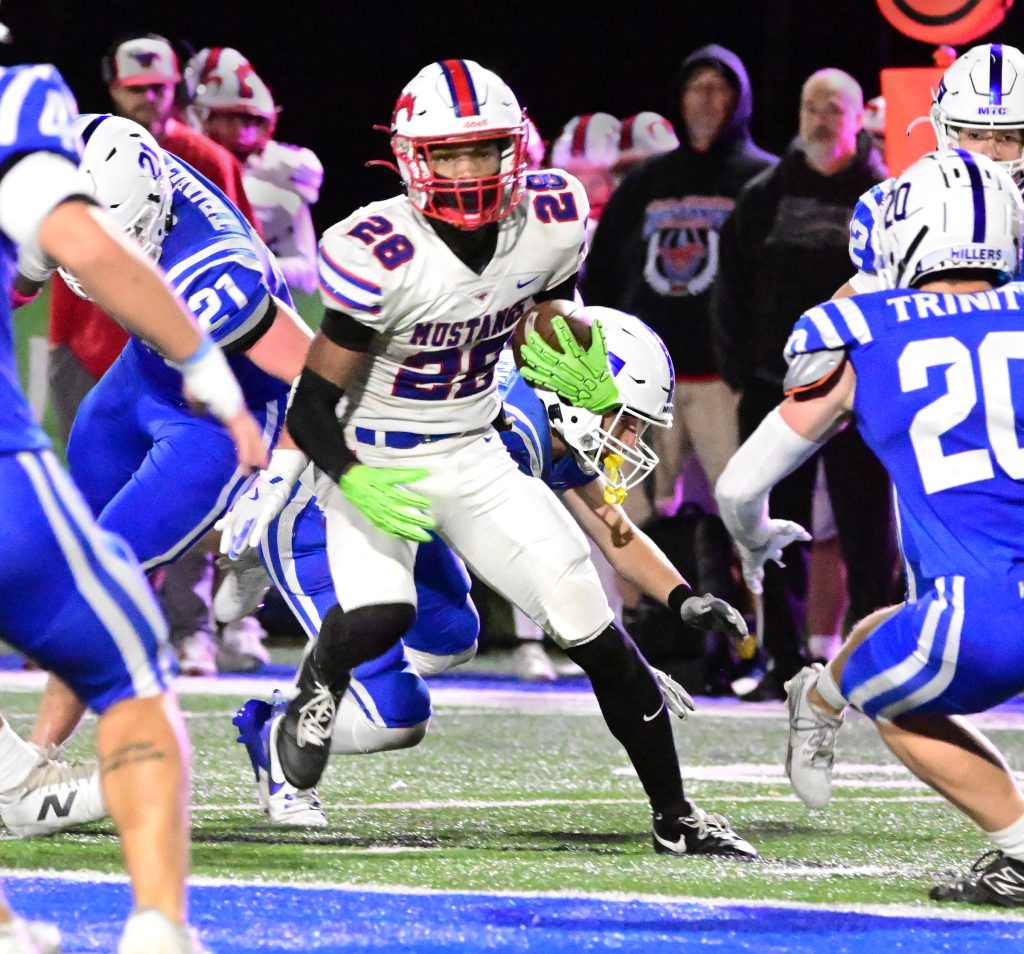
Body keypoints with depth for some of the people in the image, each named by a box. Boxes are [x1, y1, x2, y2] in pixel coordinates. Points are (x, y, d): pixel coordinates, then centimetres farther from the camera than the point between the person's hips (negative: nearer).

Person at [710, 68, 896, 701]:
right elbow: (730, 290, 12)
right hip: (774, 389, 3)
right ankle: (784, 662, 12)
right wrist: (741, 371, 3)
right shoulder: (763, 198, 9)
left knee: (868, 531, -4)